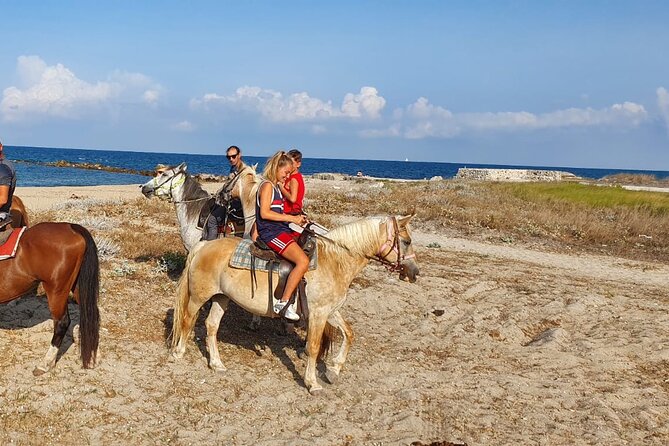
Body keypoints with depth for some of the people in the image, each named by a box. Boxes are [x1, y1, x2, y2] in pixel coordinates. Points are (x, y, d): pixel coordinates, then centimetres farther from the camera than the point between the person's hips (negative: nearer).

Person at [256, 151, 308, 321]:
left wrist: (296, 218, 8)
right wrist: (291, 218, -16)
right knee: (303, 261, -25)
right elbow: (264, 213, -20)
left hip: (282, 230, 11)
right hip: (271, 232, -11)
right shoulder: (267, 185, -9)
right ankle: (283, 303, -23)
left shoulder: (276, 187, 20)